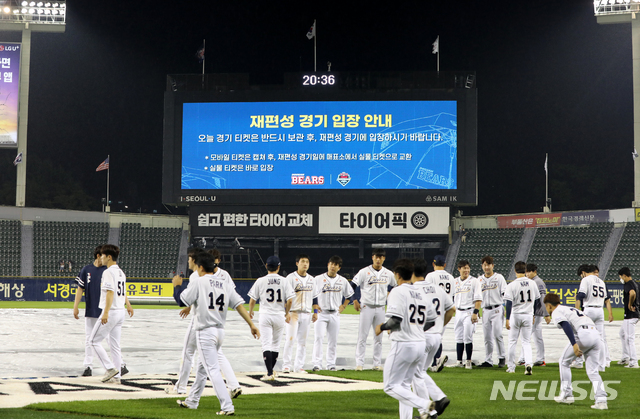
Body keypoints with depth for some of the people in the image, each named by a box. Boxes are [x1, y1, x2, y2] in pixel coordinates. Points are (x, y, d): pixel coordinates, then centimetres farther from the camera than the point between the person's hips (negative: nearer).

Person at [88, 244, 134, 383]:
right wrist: (128, 305, 41)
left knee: (94, 341, 0)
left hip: (111, 312, -9)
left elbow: (110, 292, -23)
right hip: (121, 312, 9)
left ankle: (110, 368, -5)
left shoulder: (108, 272, -14)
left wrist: (106, 312, -28)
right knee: (115, 345, 11)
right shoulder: (121, 272, 13)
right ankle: (116, 376, 12)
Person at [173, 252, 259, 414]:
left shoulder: (200, 282, -10)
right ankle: (192, 401, 35)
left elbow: (182, 300, -7)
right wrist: (251, 324, -1)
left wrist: (177, 285, 12)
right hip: (220, 331, 8)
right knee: (202, 366, 22)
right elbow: (239, 304, 1)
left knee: (213, 369, -10)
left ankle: (227, 406, -19)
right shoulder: (225, 283, 8)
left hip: (205, 332, -8)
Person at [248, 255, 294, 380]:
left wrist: (250, 312, 18)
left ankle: (270, 373, -14)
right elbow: (290, 300, -5)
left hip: (265, 315, -2)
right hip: (279, 315, 2)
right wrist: (287, 313, 13)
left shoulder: (260, 281, -4)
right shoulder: (284, 281, -1)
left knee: (266, 345, -4)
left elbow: (252, 299, -1)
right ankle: (270, 371, 24)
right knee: (276, 344, 16)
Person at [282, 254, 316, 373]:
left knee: (303, 341, 5)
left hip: (306, 314, 5)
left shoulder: (311, 279, 13)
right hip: (293, 313, -5)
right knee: (290, 339, -9)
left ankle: (299, 366, 11)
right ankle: (286, 365, -3)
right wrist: (287, 312, -16)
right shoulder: (291, 277, -4)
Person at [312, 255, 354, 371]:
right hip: (321, 313, -2)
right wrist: (315, 306, -7)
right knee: (319, 337, -11)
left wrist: (343, 306, 8)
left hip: (335, 314, 3)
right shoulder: (318, 279, 0)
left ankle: (331, 364, 13)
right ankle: (317, 364, -11)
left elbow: (349, 295, 19)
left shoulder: (343, 281, 7)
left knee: (333, 340, 4)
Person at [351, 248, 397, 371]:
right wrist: (355, 300, -9)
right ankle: (359, 363, -4)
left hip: (380, 308, 3)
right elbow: (352, 285, -3)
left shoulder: (388, 274, 5)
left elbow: (394, 286, 23)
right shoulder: (364, 272, -5)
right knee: (362, 335, -5)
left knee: (379, 336, 7)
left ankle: (377, 363, 13)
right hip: (366, 307, -3)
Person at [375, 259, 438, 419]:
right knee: (404, 385, 19)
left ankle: (424, 405, -18)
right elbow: (431, 321, 14)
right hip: (420, 344, 8)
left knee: (391, 386, -2)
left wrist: (382, 327, -3)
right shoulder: (421, 293, 12)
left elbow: (396, 319, -21)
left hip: (403, 345, -8)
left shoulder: (398, 292, -11)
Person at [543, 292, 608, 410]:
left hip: (583, 334, -7)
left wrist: (574, 344, -21)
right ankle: (601, 400, -6)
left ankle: (566, 395, 15)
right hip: (595, 333, 7)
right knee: (593, 370, 9)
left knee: (564, 361, 14)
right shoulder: (571, 309, 33)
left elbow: (566, 326, -12)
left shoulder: (556, 312, 7)